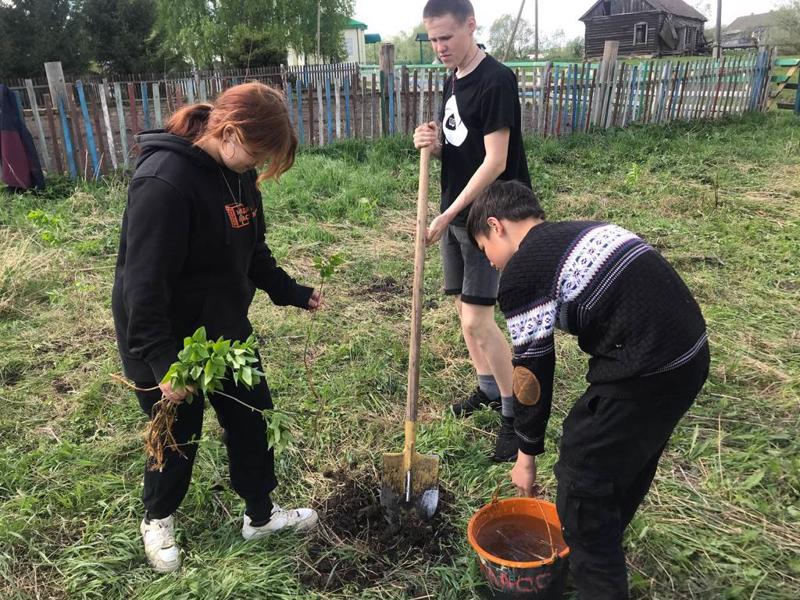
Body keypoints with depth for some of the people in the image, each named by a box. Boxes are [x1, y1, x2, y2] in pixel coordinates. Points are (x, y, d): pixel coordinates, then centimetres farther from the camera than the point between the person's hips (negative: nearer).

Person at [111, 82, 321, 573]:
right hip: (169, 344, -7)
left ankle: (261, 514, 39)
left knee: (253, 420, 16)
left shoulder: (237, 173, -1)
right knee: (178, 438, 13)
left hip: (226, 330, 8)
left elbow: (252, 249, 12)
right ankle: (158, 519, 44)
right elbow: (144, 285, -28)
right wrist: (162, 362, -27)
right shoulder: (163, 182, -28)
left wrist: (290, 291, 11)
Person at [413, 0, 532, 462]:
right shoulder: (453, 81, 11)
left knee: (477, 320, -10)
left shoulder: (496, 81, -16)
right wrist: (434, 143, -4)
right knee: (464, 307, 14)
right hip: (456, 214, 9)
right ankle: (488, 388, 33)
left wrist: (448, 214, -20)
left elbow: (495, 161, -21)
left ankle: (515, 414, 6)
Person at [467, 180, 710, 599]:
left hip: (645, 372, -10)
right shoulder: (585, 233, 17)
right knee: (627, 459, 28)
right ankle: (601, 550, 51)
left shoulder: (521, 271, -8)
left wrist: (527, 453, 9)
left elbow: (531, 373, -4)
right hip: (690, 352, 10)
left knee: (581, 481, 7)